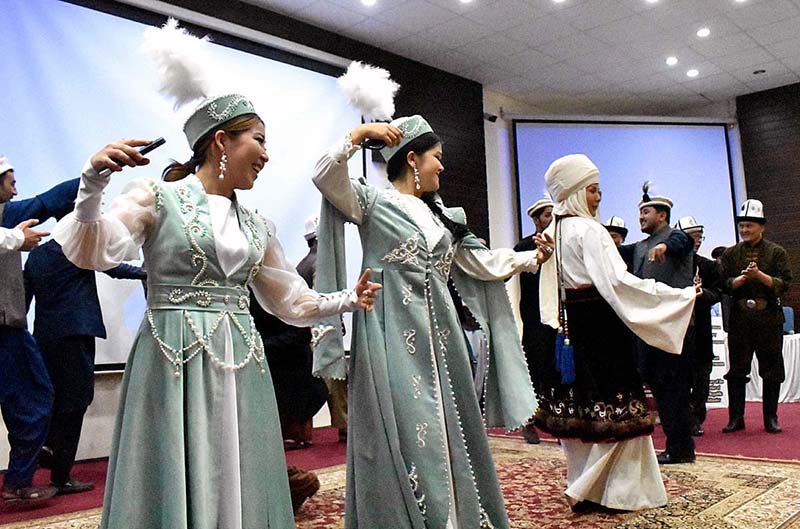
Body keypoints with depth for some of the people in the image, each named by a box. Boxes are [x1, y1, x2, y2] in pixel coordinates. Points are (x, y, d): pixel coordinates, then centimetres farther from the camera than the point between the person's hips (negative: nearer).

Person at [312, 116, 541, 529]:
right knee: (404, 435, -5)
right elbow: (325, 176, -15)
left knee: (445, 430, 8)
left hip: (439, 335, 6)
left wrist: (533, 257, 23)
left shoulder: (441, 215, 19)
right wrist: (360, 134, -11)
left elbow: (480, 262, 21)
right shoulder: (373, 201, 1)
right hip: (394, 338, -6)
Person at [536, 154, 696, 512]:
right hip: (600, 329, -9)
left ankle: (583, 488, 23)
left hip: (571, 331, 9)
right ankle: (600, 491, 6)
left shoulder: (555, 231, 12)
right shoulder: (589, 230, -14)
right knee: (615, 412, 1)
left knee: (580, 411, 14)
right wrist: (682, 295, -17)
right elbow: (617, 282, -22)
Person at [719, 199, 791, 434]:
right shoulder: (730, 254, 9)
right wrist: (744, 277, -17)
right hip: (739, 317, 1)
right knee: (736, 370, 5)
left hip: (769, 317, -1)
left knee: (771, 370, 5)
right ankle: (736, 418, 13)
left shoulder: (776, 252, 3)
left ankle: (771, 418, 17)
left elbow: (784, 284, -5)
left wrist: (759, 275, -18)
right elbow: (724, 284, 0)